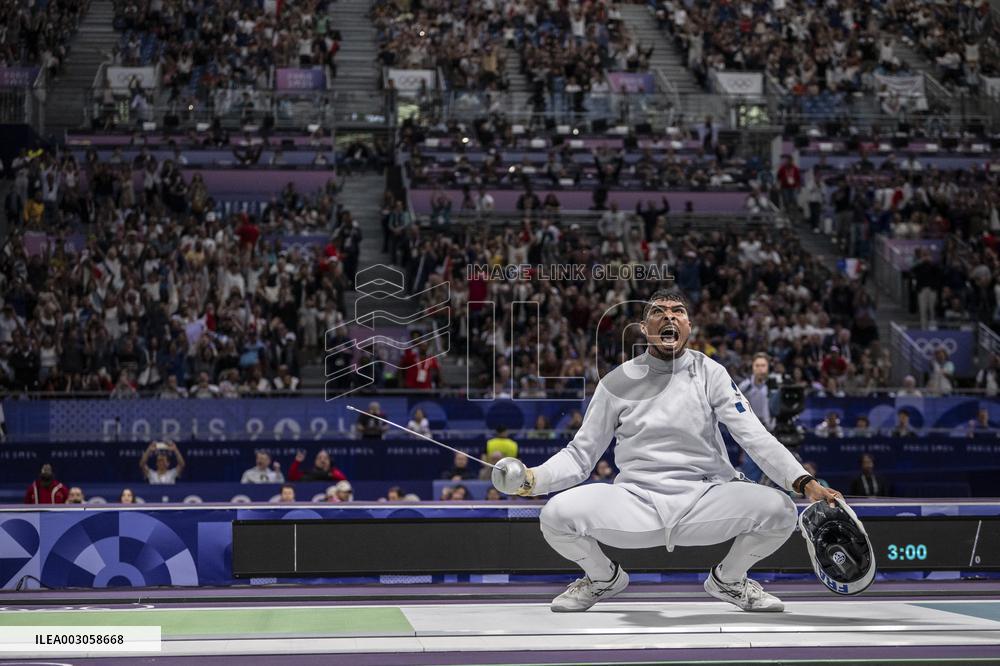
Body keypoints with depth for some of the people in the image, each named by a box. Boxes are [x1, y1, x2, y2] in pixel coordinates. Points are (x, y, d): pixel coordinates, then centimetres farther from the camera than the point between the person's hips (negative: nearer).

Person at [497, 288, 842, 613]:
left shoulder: (710, 373, 2)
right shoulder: (617, 383, 4)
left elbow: (756, 437, -6)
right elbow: (580, 453, 9)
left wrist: (805, 483, -22)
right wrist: (532, 479, -11)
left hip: (704, 500, 0)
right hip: (636, 501, 0)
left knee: (778, 510, -27)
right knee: (556, 514, -26)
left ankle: (727, 580, 8)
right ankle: (604, 579, 11)